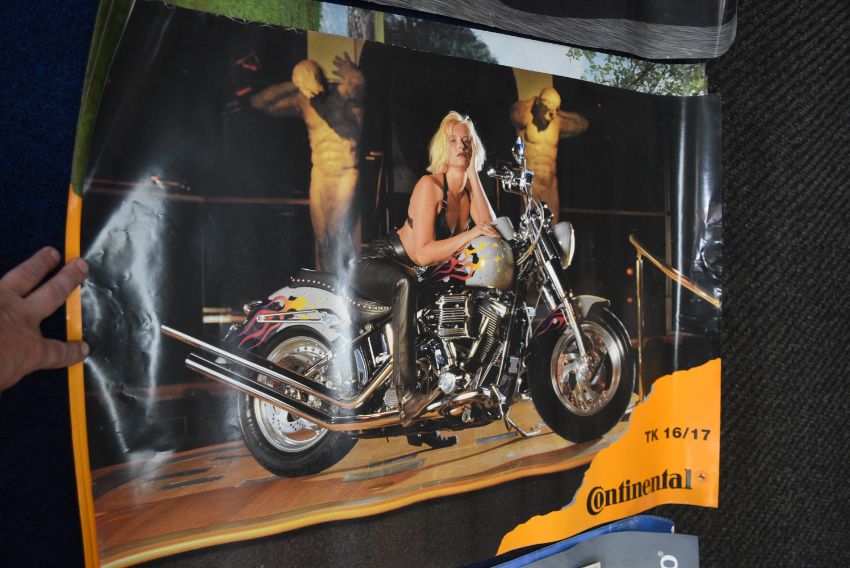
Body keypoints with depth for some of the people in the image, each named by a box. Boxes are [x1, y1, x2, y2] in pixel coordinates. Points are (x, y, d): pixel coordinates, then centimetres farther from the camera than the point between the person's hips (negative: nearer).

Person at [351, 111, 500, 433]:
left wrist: (473, 174, -12)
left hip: (427, 272, 8)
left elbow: (490, 229, -13)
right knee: (406, 283, -40)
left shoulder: (470, 188, 7)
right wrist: (469, 235, -33)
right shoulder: (430, 185, -17)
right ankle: (406, 393, -46)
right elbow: (423, 252, -25)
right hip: (376, 264, -8)